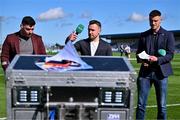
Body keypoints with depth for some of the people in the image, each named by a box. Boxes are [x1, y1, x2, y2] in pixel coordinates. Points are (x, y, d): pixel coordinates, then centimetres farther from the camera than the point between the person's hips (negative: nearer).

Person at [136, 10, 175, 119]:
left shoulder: (168, 35, 4)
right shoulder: (144, 35, 12)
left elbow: (170, 55, -4)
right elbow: (139, 53, 16)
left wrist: (157, 59, -21)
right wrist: (141, 60, -7)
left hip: (160, 72, -2)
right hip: (145, 72, 2)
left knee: (162, 105, 3)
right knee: (141, 104, 0)